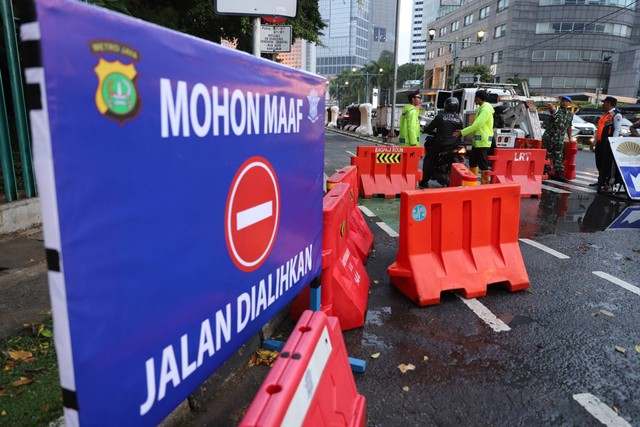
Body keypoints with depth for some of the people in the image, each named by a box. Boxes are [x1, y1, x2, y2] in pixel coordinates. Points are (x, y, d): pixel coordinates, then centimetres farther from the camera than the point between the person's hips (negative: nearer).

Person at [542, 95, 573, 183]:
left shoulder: (570, 114, 13)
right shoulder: (556, 110, -3)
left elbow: (569, 127, 25)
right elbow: (552, 108, -28)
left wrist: (570, 138, 26)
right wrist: (550, 106, -53)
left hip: (560, 139, 4)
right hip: (549, 137, -4)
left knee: (559, 157, 7)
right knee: (546, 155, 0)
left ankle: (559, 174, 11)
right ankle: (544, 172, 9)